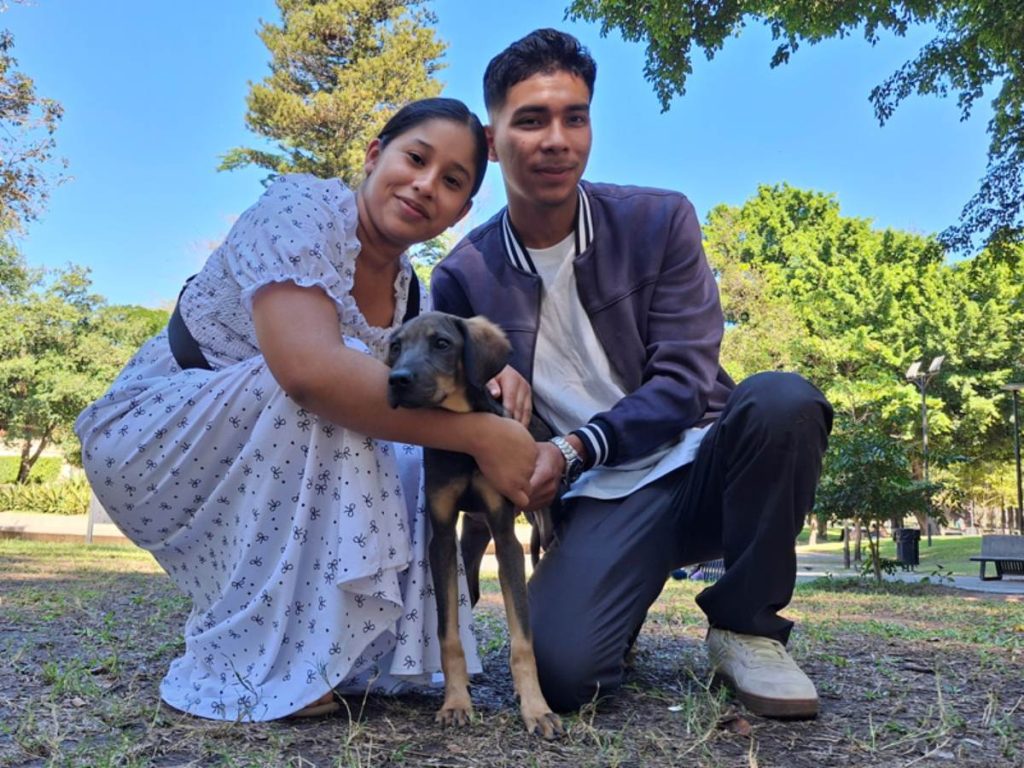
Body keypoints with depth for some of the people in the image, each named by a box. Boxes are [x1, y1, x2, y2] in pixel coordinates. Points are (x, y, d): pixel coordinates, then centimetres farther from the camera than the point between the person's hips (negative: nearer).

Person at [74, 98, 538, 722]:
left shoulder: (408, 289, 1)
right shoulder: (306, 206, -22)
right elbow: (308, 369, -39)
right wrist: (478, 434, -35)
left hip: (279, 456, 7)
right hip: (146, 436, -7)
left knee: (421, 465, -5)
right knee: (331, 394, -30)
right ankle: (250, 666, -20)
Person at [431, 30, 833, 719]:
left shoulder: (660, 221, -4)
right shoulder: (464, 278, -2)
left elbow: (684, 381, -9)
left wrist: (572, 450, -23)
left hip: (702, 464, 1)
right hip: (603, 500, -1)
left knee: (781, 399, -33)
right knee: (562, 672, -28)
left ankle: (746, 626, -9)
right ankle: (623, 619, 12)